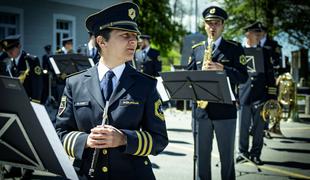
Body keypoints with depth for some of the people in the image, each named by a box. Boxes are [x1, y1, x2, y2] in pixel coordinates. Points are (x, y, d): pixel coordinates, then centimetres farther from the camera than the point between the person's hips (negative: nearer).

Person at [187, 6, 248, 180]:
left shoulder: (234, 48, 3)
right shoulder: (196, 49, 12)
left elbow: (243, 76, -5)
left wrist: (222, 69, -20)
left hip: (225, 110, -2)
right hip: (201, 109, 3)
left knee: (227, 156, 6)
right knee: (202, 155, 9)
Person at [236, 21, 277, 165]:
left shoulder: (264, 52, 10)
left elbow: (270, 75, 8)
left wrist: (272, 96, 2)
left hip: (260, 95, 1)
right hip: (244, 95, -1)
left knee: (259, 127, 3)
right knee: (244, 127, 4)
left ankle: (255, 154, 14)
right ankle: (243, 152, 18)